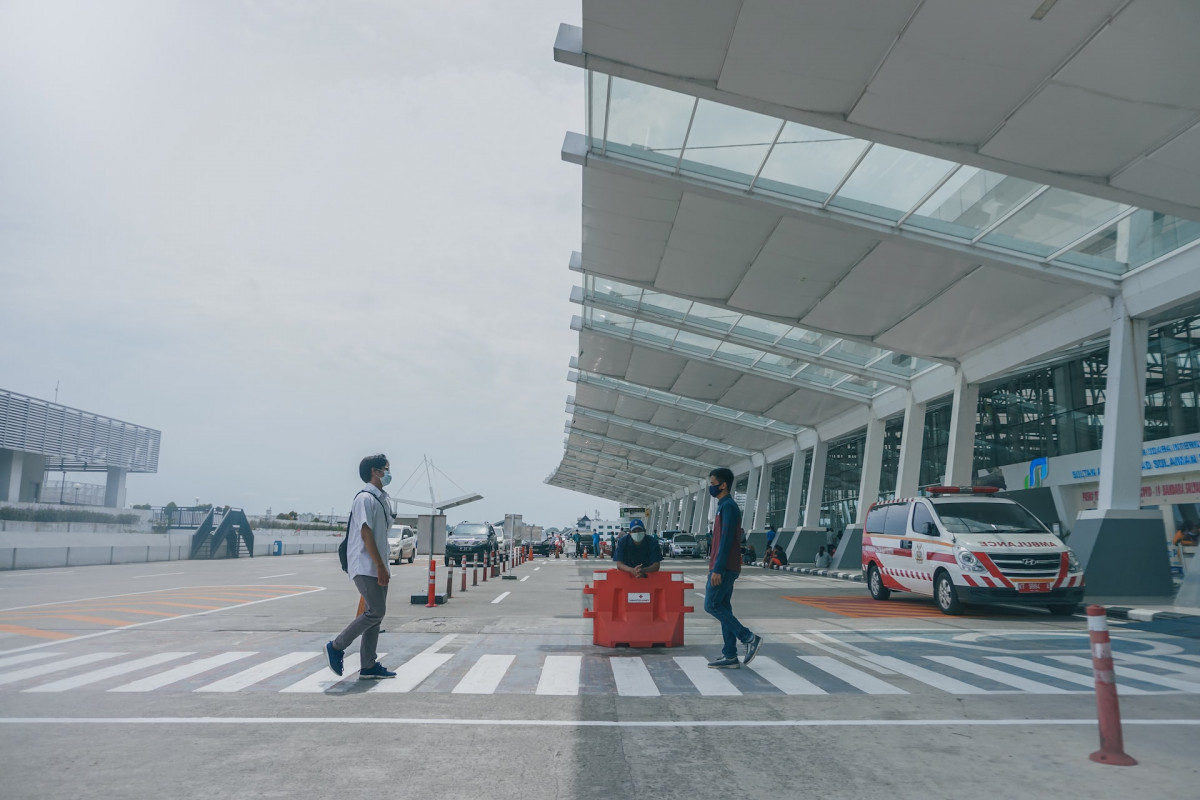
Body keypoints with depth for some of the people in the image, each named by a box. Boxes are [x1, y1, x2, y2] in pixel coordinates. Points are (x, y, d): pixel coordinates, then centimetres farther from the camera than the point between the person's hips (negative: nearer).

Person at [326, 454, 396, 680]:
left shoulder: (383, 499, 15)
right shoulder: (365, 499, -13)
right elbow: (366, 534, -19)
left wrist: (383, 567, 17)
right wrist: (381, 566, -21)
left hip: (377, 567, 9)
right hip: (365, 566, -9)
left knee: (376, 613, 8)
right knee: (376, 611, -12)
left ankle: (368, 666, 12)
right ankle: (336, 647, 2)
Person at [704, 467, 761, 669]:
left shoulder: (728, 507, -13)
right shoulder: (724, 507, 18)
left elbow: (726, 539, -20)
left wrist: (717, 569, -22)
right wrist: (715, 568, 21)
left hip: (724, 568, -10)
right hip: (725, 568, 10)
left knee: (711, 605, -8)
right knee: (723, 607, 8)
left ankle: (749, 638, -5)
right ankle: (730, 656, 8)